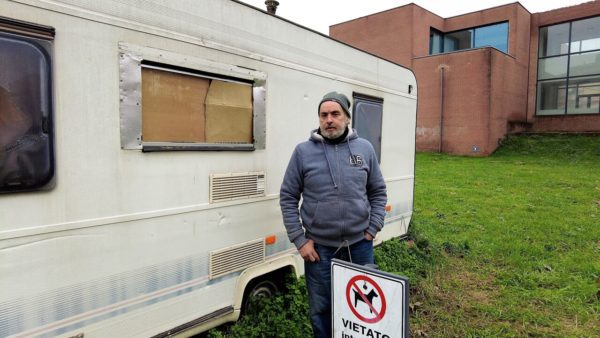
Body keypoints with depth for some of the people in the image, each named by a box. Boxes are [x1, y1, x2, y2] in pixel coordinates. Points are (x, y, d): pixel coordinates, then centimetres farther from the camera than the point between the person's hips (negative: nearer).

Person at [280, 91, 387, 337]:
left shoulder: (364, 148, 1)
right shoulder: (303, 151, -5)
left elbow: (378, 192, 9)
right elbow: (288, 198, -3)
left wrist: (373, 229, 0)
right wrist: (300, 241, -6)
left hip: (360, 244, 2)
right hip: (319, 247, -1)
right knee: (321, 309, 16)